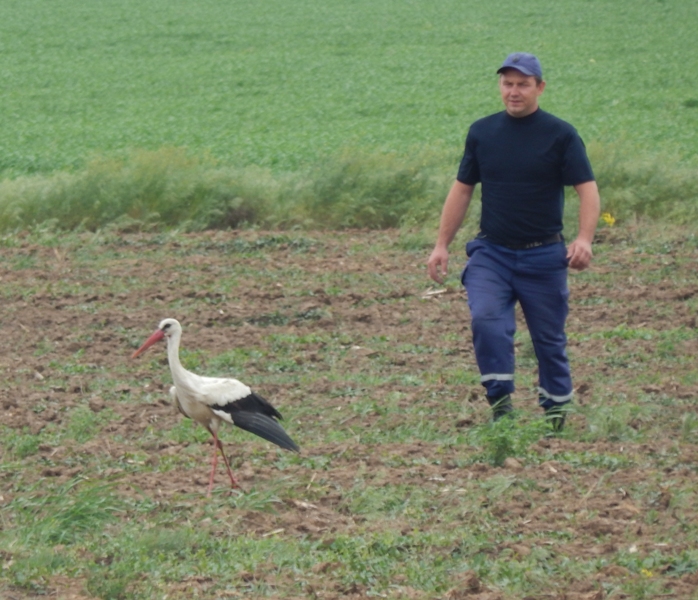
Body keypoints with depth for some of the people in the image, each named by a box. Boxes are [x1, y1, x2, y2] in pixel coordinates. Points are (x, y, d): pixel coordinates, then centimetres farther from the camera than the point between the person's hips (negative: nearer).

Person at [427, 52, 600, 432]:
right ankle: (500, 401, -15)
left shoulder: (560, 135, -3)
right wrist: (442, 245, 9)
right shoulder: (482, 132, 6)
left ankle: (556, 411, 22)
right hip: (490, 253, 2)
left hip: (543, 256, -2)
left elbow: (587, 189, -6)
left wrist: (584, 238, -22)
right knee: (487, 321, -21)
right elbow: (462, 189, 14)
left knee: (549, 338, 6)